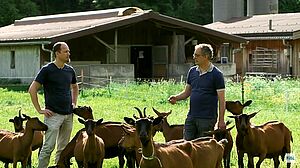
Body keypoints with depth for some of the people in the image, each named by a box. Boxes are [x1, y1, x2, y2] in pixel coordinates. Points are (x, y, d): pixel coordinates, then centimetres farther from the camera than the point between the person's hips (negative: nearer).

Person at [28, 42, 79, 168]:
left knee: (63, 148, 10)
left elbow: (75, 87, 29)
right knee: (49, 146, -10)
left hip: (68, 114, 6)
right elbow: (32, 89, -8)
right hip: (53, 114, -6)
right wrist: (39, 110, -10)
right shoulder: (47, 70, -8)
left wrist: (74, 103, 16)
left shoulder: (70, 70, 10)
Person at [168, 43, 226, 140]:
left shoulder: (216, 74, -7)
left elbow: (221, 100, -7)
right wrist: (176, 98, -4)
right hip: (191, 116, 6)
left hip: (207, 118, -6)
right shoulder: (192, 71, 10)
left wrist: (221, 121, -11)